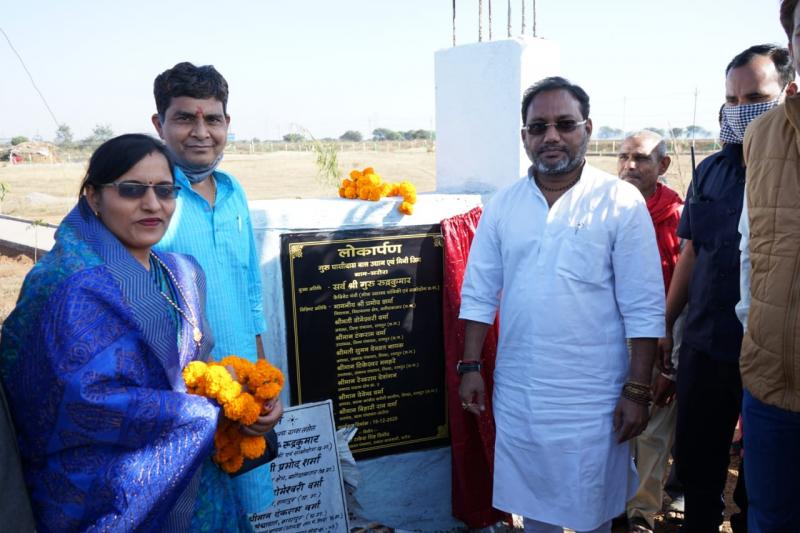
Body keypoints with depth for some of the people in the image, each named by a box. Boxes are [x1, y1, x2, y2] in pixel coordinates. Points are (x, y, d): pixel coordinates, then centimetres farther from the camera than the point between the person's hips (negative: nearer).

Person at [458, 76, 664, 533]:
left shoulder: (621, 202, -8)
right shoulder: (503, 206, 3)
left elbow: (644, 308, -9)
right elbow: (479, 294, 7)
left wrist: (638, 391, -10)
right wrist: (470, 366, 3)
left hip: (591, 396, -3)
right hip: (517, 392, 3)